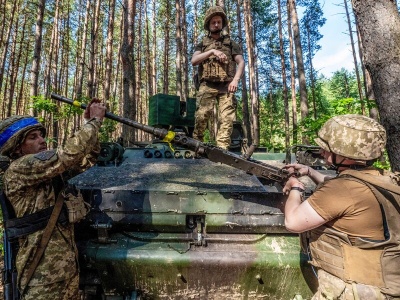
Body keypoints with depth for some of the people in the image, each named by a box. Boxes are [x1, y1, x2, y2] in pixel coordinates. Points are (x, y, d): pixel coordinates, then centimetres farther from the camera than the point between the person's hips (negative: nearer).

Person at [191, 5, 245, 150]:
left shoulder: (230, 43, 20)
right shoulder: (202, 44, 20)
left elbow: (241, 62, 8)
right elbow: (194, 61, 2)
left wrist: (235, 79, -10)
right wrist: (212, 51, -9)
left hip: (226, 86, 1)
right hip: (207, 86, 0)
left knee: (227, 119, -11)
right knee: (201, 115, -14)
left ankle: (222, 150, -11)